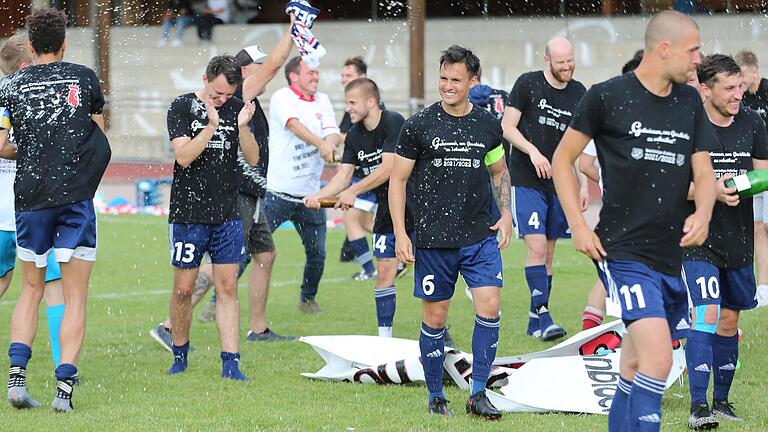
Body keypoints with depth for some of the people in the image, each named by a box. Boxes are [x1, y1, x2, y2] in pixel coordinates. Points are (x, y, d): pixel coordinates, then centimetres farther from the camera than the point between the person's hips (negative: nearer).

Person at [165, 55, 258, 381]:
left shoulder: (236, 109, 6)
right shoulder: (182, 107, -3)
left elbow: (253, 158, 2)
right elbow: (184, 156, -14)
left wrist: (243, 127, -15)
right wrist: (211, 126, -24)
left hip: (227, 216, 3)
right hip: (188, 215, -3)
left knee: (227, 288, -1)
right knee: (183, 289, 3)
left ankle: (231, 363, -2)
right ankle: (180, 357, 20)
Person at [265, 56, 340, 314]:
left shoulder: (322, 101, 13)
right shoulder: (282, 99, -6)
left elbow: (333, 133, 1)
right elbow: (295, 125, -23)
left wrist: (330, 143, -24)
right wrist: (320, 144, -39)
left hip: (310, 195, 5)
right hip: (278, 193, -5)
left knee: (317, 254, 8)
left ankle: (308, 298, 30)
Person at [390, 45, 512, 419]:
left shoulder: (488, 124, 6)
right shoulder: (419, 125, -3)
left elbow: (499, 171, 22)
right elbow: (397, 179, 1)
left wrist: (505, 213, 7)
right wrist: (400, 234, -5)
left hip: (480, 236, 2)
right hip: (433, 238, -2)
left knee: (489, 306, -10)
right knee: (435, 318, 4)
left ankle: (478, 394, -1)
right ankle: (435, 397, 17)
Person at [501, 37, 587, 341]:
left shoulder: (579, 93, 8)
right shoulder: (528, 84, -4)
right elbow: (507, 127, -4)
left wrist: (585, 184, 8)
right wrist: (533, 152, -18)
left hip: (559, 183, 5)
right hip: (527, 181, -5)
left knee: (548, 251, 7)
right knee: (536, 247, -15)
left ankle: (534, 321, 14)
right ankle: (543, 315, -17)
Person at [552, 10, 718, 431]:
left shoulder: (689, 101, 12)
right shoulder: (607, 96, -4)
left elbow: (703, 172, 12)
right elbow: (563, 158, 5)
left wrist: (702, 215, -10)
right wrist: (577, 224, -4)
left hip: (671, 255, 6)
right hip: (623, 251, -6)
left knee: (636, 372, 13)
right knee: (657, 358, -21)